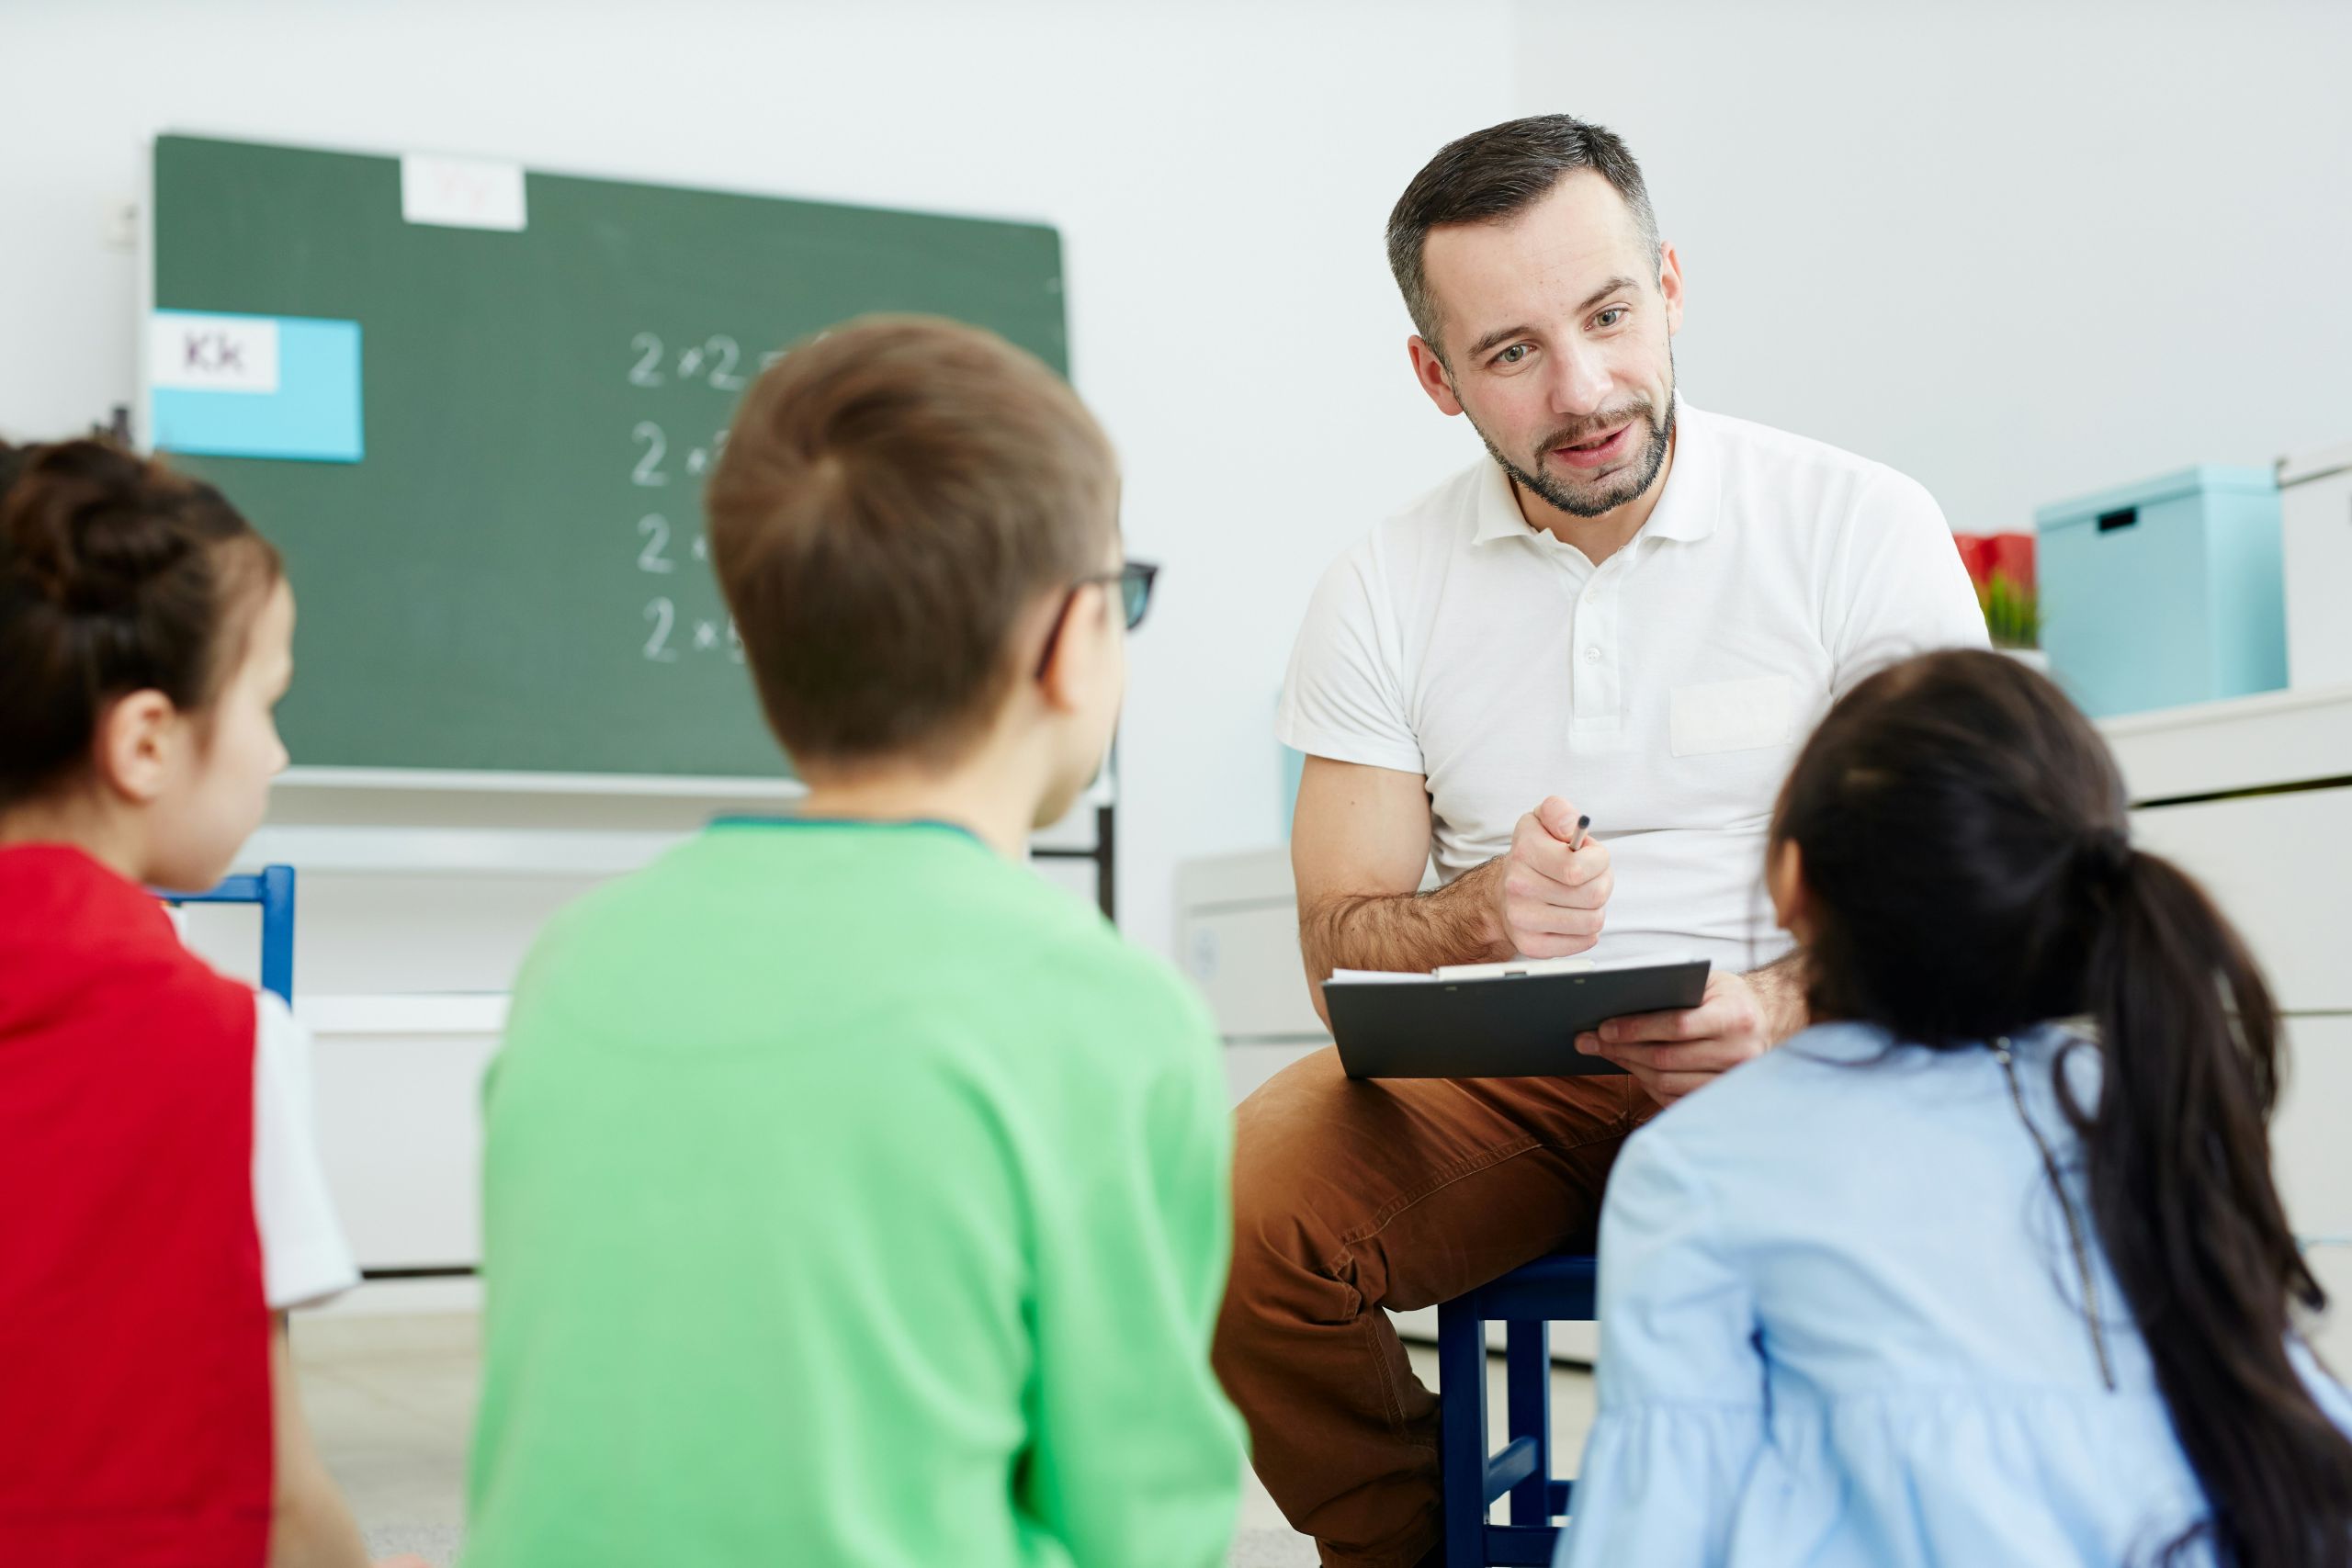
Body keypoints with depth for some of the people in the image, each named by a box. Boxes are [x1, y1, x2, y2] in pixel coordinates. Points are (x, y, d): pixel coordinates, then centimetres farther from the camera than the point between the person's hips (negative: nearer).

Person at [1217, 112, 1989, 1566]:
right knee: (1235, 1203, -26)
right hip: (1497, 1083, 2)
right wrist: (1480, 914, -19)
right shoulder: (1384, 590, 6)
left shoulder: (1860, 526, -1)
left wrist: (1779, 1007, -26)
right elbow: (1339, 941, 5)